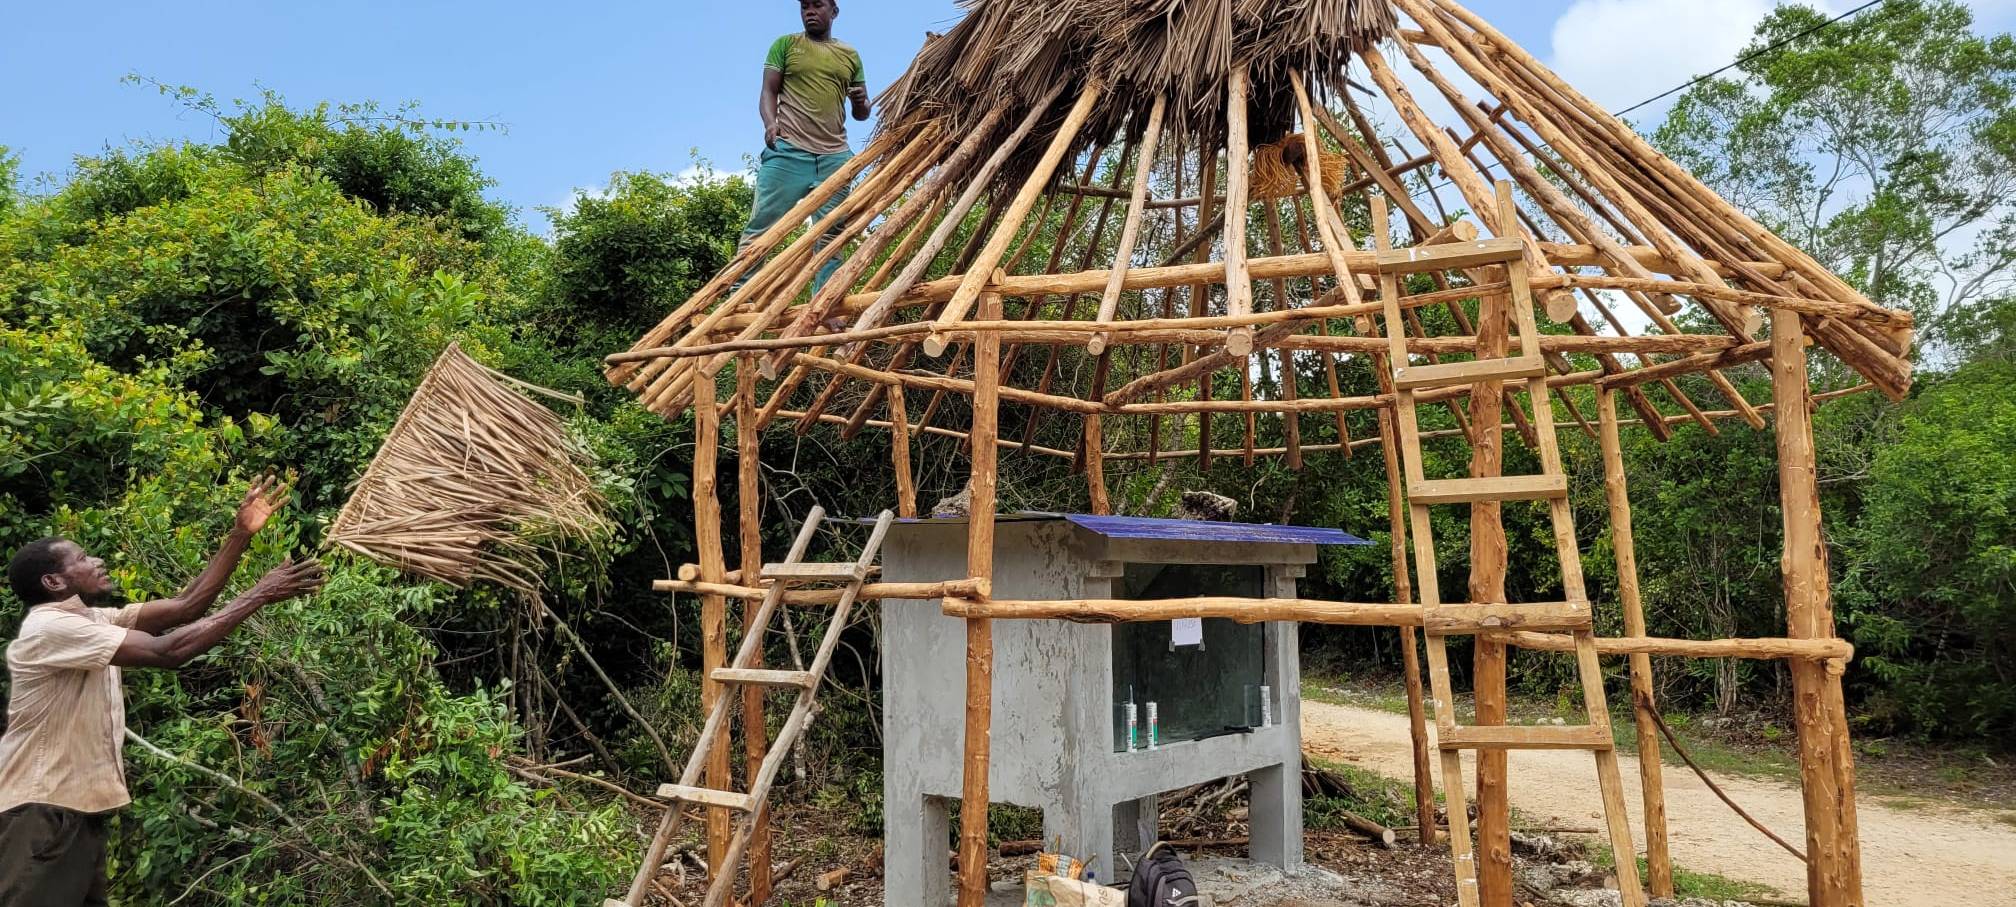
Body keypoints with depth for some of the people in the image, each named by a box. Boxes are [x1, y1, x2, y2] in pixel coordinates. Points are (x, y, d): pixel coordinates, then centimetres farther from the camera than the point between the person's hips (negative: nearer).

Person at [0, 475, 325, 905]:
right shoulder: (50, 627, -18)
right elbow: (168, 651, -26)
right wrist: (258, 595, -23)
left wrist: (241, 534, -2)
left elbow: (183, 607, 4)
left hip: (79, 806, 10)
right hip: (42, 810, -10)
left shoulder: (93, 622, 11)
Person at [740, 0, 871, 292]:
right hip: (787, 150, -3)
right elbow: (769, 92, 6)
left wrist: (861, 102, -2)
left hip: (835, 156, 3)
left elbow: (861, 113, 22)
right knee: (760, 226, -9)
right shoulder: (785, 45, 13)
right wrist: (770, 123, -15)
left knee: (830, 235, -1)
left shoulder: (850, 56, 19)